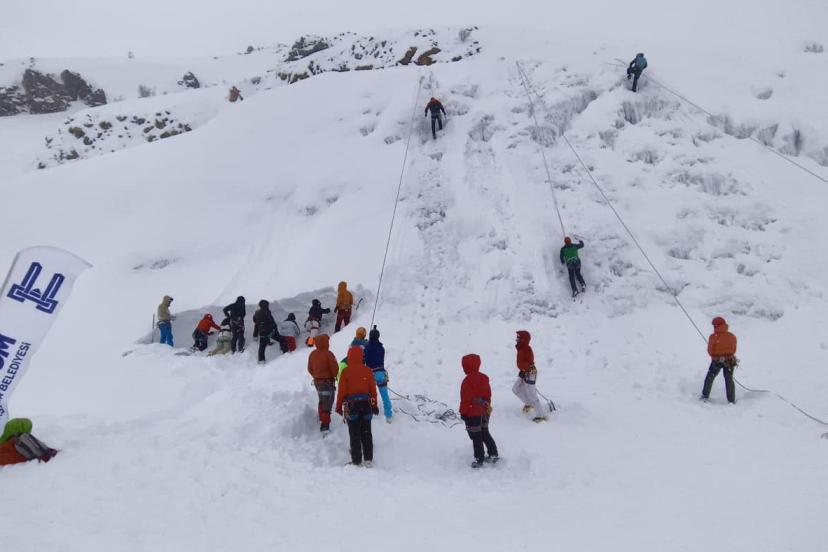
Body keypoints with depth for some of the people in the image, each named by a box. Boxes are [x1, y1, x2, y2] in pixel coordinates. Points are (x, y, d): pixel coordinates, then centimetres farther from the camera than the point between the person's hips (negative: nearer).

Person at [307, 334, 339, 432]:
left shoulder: (312, 354, 0)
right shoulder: (328, 354, -20)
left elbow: (310, 369, 9)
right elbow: (335, 369, -16)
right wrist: (335, 376, 4)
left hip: (317, 381, 7)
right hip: (328, 381, -7)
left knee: (321, 401, 24)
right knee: (327, 403, -2)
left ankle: (322, 419, 33)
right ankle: (325, 424, -5)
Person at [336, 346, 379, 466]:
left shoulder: (346, 371, -10)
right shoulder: (367, 370, -2)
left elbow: (342, 390, -7)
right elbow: (373, 389, 3)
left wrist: (339, 406, 4)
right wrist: (374, 405, 14)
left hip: (351, 404, -2)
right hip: (366, 403, 3)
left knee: (354, 434, 4)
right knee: (366, 432, 11)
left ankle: (356, 460, 5)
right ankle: (368, 459, 13)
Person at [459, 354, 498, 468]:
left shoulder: (467, 381, -21)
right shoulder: (484, 378, 2)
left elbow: (465, 399, -18)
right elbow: (488, 394, 10)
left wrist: (463, 412, -8)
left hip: (472, 414, -8)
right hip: (484, 412, 8)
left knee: (476, 437, 2)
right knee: (485, 434, 21)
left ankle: (479, 460, 7)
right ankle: (493, 454, 26)